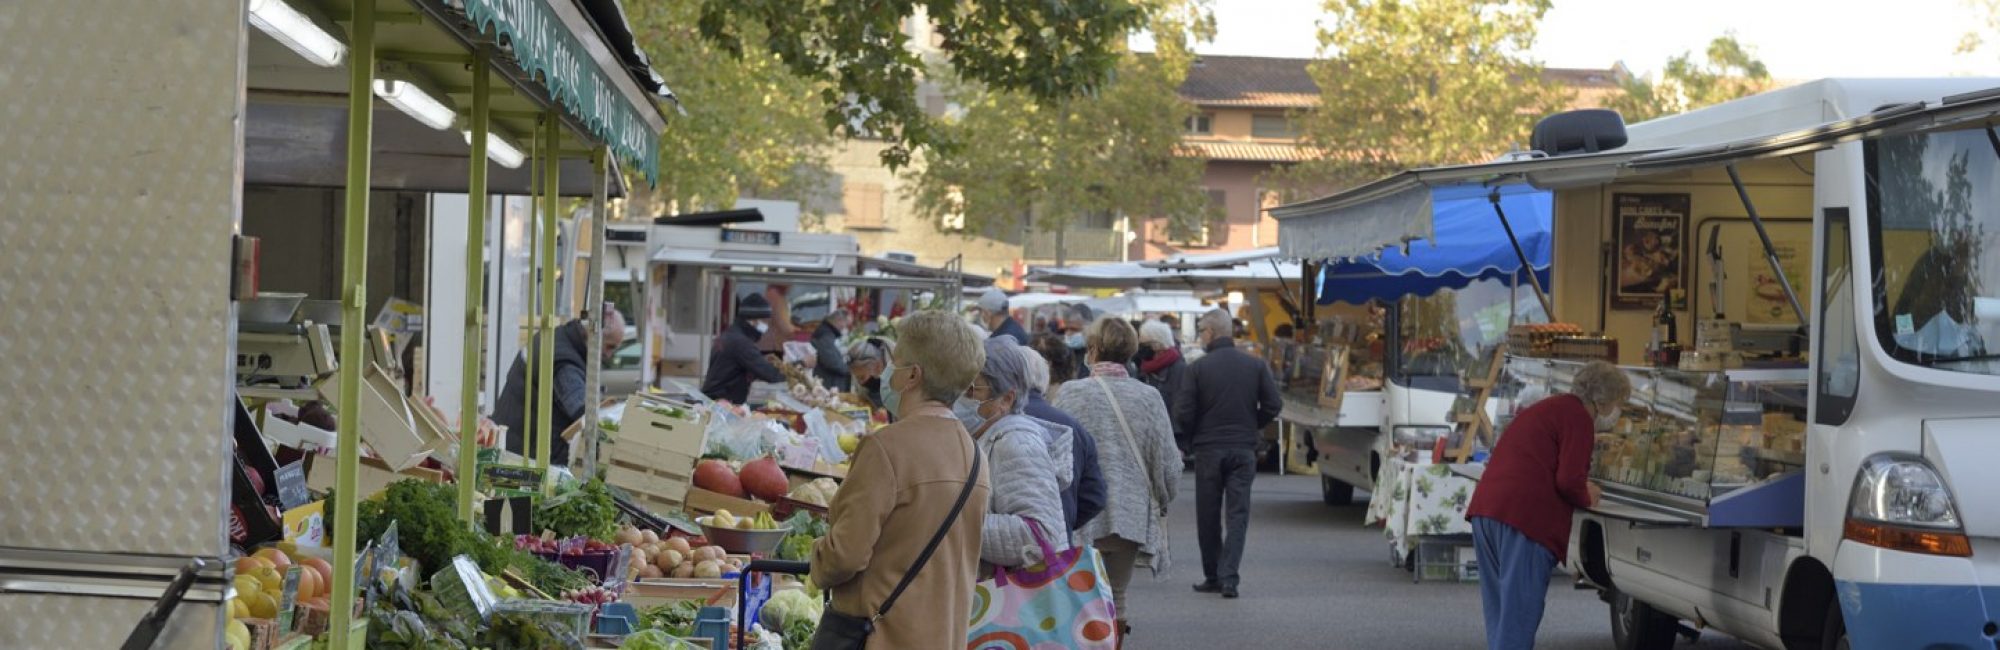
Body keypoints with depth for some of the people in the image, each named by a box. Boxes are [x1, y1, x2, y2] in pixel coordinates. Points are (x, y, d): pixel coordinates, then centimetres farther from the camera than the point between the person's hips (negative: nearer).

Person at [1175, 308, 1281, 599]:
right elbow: (1273, 405, 0)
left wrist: (1191, 439, 10)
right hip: (1244, 449, 2)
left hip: (1208, 449, -2)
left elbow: (1183, 414, -9)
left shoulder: (1198, 368, -8)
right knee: (1238, 514, 2)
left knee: (1208, 517, 9)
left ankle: (1213, 577, 15)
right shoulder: (1256, 365, 0)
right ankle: (1229, 577, -10)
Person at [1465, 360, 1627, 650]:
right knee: (1519, 615, -7)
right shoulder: (1577, 417, -4)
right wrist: (1586, 499, 7)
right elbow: (1569, 480, -13)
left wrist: (1580, 490, 27)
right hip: (1524, 517, -9)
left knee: (1500, 611, 14)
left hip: (1484, 509, 9)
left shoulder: (1545, 409, 26)